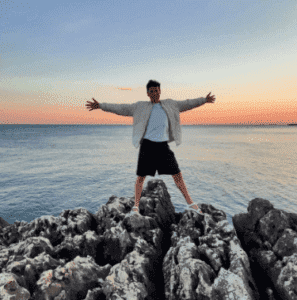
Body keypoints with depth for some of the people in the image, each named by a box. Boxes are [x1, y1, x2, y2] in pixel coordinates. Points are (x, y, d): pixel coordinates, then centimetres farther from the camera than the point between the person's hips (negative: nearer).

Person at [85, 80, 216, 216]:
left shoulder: (170, 104, 15)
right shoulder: (140, 106, 8)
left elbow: (186, 104, 22)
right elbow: (121, 109, 7)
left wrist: (204, 100, 20)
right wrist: (100, 106, 3)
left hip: (163, 146, 2)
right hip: (147, 145, -1)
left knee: (177, 174, 2)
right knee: (141, 176, 0)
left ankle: (190, 203, 13)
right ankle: (136, 206, 14)